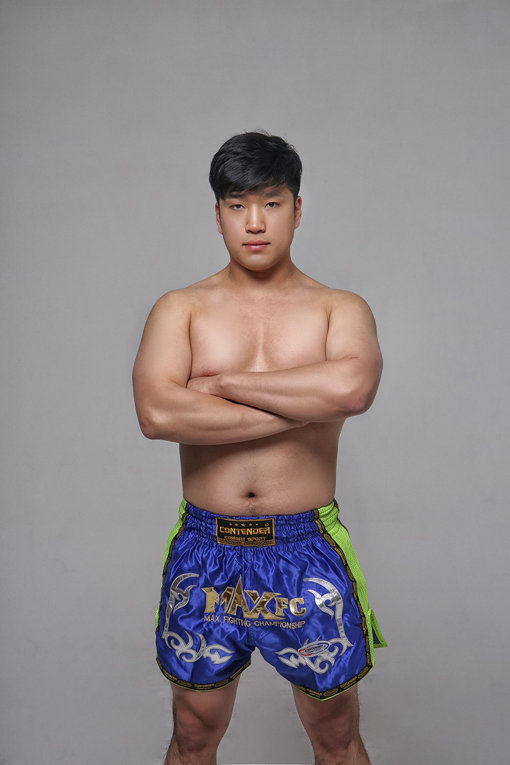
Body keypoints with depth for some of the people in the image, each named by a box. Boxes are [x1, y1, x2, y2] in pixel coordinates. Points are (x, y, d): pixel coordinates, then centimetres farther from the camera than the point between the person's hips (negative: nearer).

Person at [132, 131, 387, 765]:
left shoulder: (340, 308, 1)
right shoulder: (180, 308, 1)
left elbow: (353, 386, -23)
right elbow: (156, 413, -18)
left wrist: (222, 384, -15)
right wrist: (302, 409, -17)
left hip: (307, 551, 0)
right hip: (204, 552, 1)